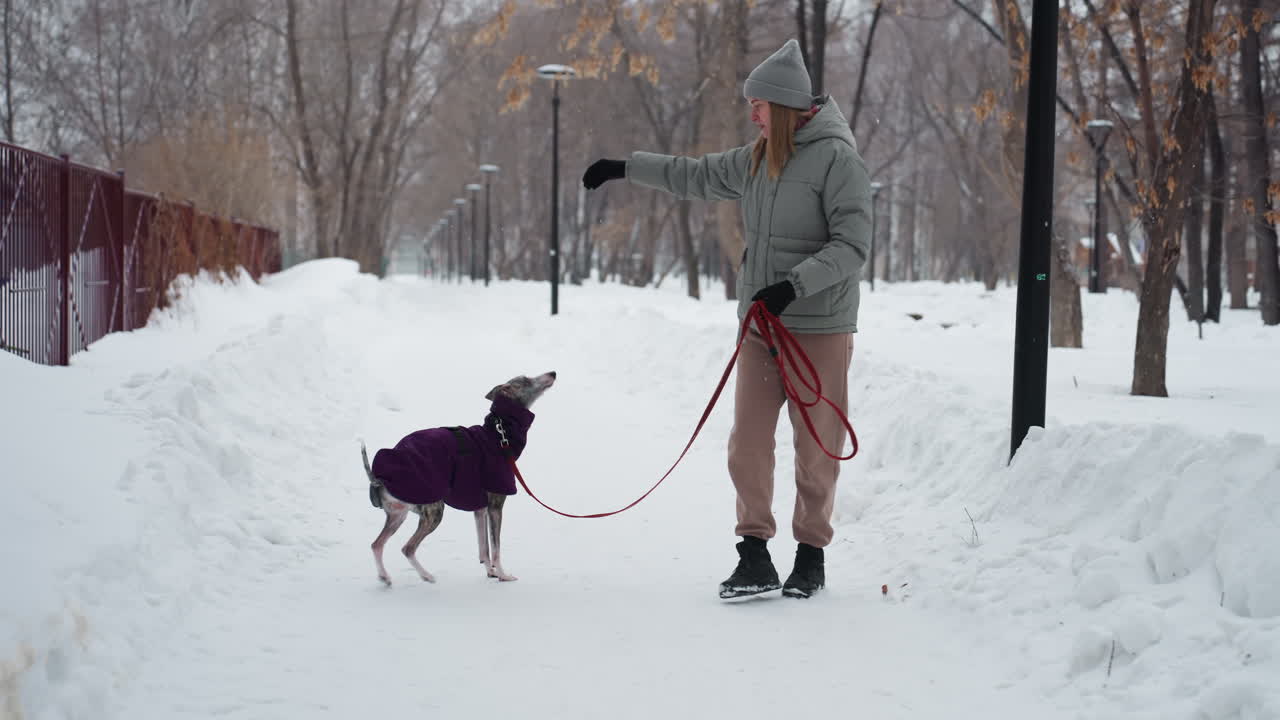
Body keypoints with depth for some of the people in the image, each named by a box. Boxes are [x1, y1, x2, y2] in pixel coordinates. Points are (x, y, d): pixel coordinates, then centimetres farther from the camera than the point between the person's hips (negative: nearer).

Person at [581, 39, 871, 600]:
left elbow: (853, 245, -15)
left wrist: (793, 285, -24)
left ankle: (812, 554, 16)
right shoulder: (756, 159, 11)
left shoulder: (836, 158, -10)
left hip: (819, 330, -6)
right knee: (748, 445, 1)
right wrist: (626, 167, 26)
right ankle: (754, 558, 8)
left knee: (815, 447, 2)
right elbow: (695, 176, 26)